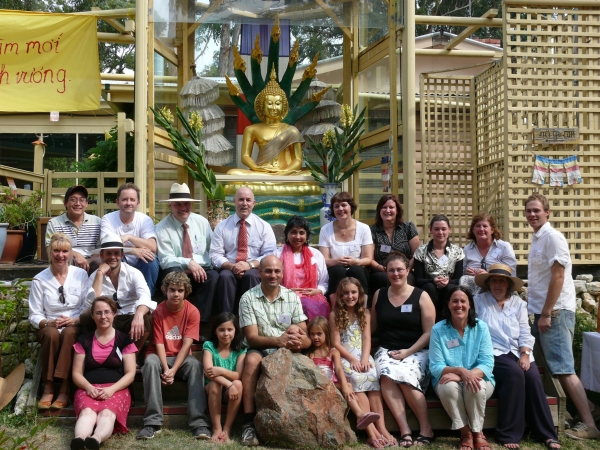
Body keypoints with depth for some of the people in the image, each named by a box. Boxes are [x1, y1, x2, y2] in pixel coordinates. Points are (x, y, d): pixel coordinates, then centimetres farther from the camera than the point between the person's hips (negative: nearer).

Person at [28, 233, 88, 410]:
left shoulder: (81, 274, 2)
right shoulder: (40, 279, 1)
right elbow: (34, 315, 1)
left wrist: (75, 320, -17)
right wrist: (49, 323, -19)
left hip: (75, 325, 0)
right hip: (48, 327, 0)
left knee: (69, 333, -35)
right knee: (52, 334, -35)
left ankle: (64, 390, -32)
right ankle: (48, 389, -27)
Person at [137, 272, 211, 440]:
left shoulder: (192, 311, -9)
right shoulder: (158, 311, -9)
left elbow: (187, 344, -15)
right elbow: (159, 343, -13)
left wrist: (174, 369, -27)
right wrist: (165, 369, -28)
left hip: (182, 357, 0)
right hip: (161, 356, 0)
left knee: (195, 364, -33)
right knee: (150, 362, -34)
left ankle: (199, 422, -38)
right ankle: (153, 422, -36)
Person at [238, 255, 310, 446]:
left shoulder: (292, 297, 4)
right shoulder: (248, 298, -4)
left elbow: (305, 338, 0)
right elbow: (251, 338, -11)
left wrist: (297, 335, -26)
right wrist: (278, 341, -29)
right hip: (261, 350, -2)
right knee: (252, 360, -35)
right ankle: (249, 424, -30)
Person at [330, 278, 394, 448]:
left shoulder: (365, 313, 13)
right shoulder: (335, 315, 5)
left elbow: (367, 339, 4)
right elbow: (336, 343, -2)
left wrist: (364, 359, -14)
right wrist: (352, 359, -14)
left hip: (363, 356, 3)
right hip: (344, 358, -2)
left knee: (373, 378, -29)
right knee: (357, 379, -32)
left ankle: (381, 427, -34)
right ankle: (371, 430, -36)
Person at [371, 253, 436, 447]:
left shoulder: (421, 296, 0)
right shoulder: (379, 295, 10)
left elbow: (429, 332, -4)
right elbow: (372, 326, 19)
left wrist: (408, 352, -13)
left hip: (416, 352, -2)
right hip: (387, 350, 3)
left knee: (405, 377, -33)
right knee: (387, 376, -31)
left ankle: (426, 429, -15)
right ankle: (404, 430, -28)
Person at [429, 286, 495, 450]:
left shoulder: (481, 327, -5)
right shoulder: (438, 329, -7)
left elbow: (487, 364, -13)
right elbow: (436, 367, -11)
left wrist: (458, 376, -29)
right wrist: (460, 370, -31)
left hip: (477, 378, 0)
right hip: (449, 380, 0)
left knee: (476, 387, -34)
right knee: (449, 387, -34)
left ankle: (477, 432, -10)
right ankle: (465, 433, -13)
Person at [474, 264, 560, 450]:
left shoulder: (518, 303, 16)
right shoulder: (479, 300, 7)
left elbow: (525, 333, 8)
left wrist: (525, 354, -5)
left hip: (517, 352, 4)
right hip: (493, 353, -4)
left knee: (532, 376, -25)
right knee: (514, 374, -31)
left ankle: (547, 434, -15)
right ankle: (508, 434, -23)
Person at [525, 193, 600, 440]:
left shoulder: (552, 237, -12)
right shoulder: (537, 239, 15)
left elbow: (558, 277, -18)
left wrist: (546, 314, -19)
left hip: (555, 311, -9)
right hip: (543, 311, 9)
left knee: (563, 368, -9)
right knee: (558, 368, 12)